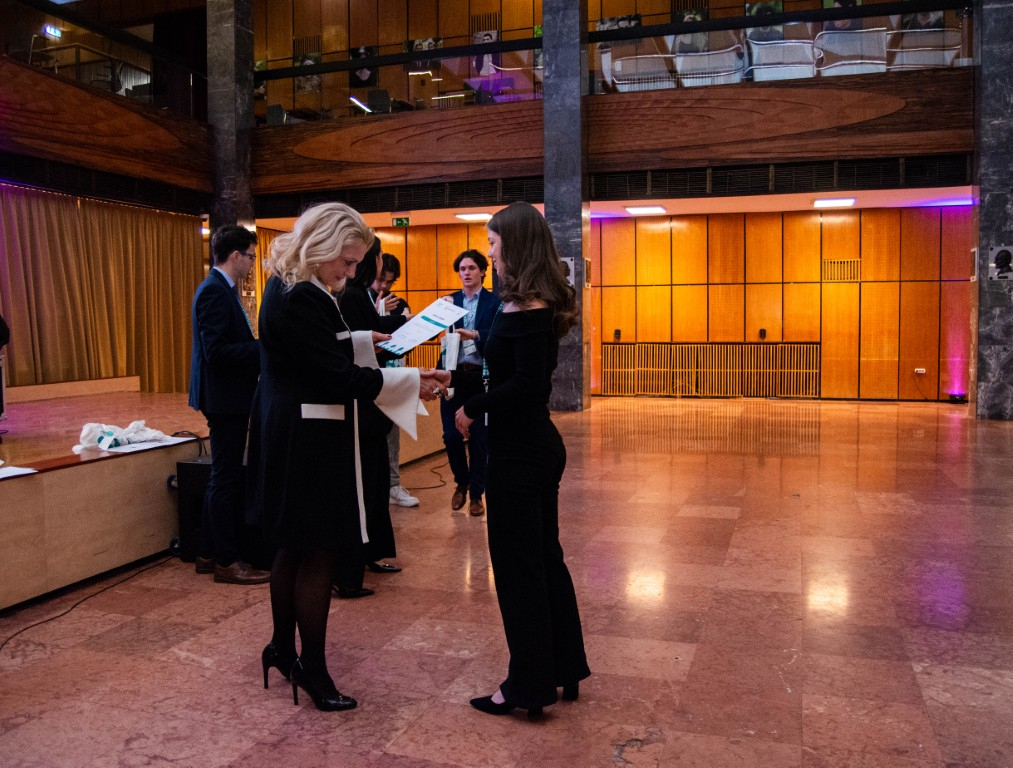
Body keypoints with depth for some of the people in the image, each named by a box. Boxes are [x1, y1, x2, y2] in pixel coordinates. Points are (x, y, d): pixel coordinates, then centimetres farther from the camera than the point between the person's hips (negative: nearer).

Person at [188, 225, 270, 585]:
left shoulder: (221, 289, 14)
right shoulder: (215, 291, -17)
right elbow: (216, 351, -24)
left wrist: (260, 347, 7)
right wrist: (266, 348, -21)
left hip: (227, 397, 11)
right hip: (225, 396, -11)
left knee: (223, 477, 16)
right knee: (227, 479, -2)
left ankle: (208, 554, 26)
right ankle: (226, 562, 8)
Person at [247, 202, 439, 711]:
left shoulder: (289, 288, 10)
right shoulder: (301, 299, -22)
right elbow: (339, 377, -22)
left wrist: (364, 340, 13)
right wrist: (412, 381, -17)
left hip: (290, 434, 11)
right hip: (306, 440, -11)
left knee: (293, 547, 20)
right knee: (318, 554, 0)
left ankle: (282, 646, 35)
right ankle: (312, 671, 14)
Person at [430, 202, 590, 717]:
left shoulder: (523, 308, -18)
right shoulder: (539, 305, 11)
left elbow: (527, 384, -25)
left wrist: (473, 408, -13)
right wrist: (456, 377, 14)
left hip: (519, 452, -10)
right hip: (540, 445, 10)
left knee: (518, 567, 2)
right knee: (545, 558, 17)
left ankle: (528, 685, 16)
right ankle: (565, 668, 31)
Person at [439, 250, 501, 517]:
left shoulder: (495, 302, 2)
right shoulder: (449, 301, 11)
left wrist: (474, 335, -24)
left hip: (482, 377, -2)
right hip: (454, 375, 2)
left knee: (479, 438, 4)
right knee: (451, 435, 1)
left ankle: (476, 494, 18)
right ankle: (461, 482, 27)